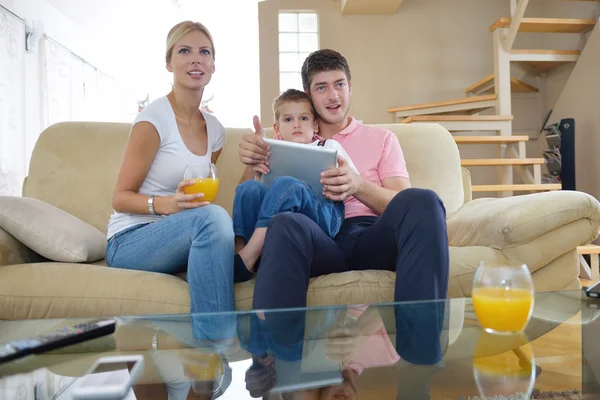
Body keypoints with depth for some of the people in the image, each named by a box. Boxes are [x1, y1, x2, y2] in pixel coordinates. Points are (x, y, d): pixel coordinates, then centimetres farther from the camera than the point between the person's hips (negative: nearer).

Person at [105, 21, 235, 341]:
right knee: (212, 217, -34)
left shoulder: (214, 128, 9)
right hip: (129, 241, -6)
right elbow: (121, 198, -8)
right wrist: (166, 204, -28)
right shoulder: (154, 118, -11)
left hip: (175, 237, 7)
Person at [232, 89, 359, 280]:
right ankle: (240, 249, -33)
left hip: (325, 215, -3)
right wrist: (257, 175, 3)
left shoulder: (329, 146, 22)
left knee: (286, 184, -32)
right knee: (249, 187, -21)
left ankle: (245, 259, -36)